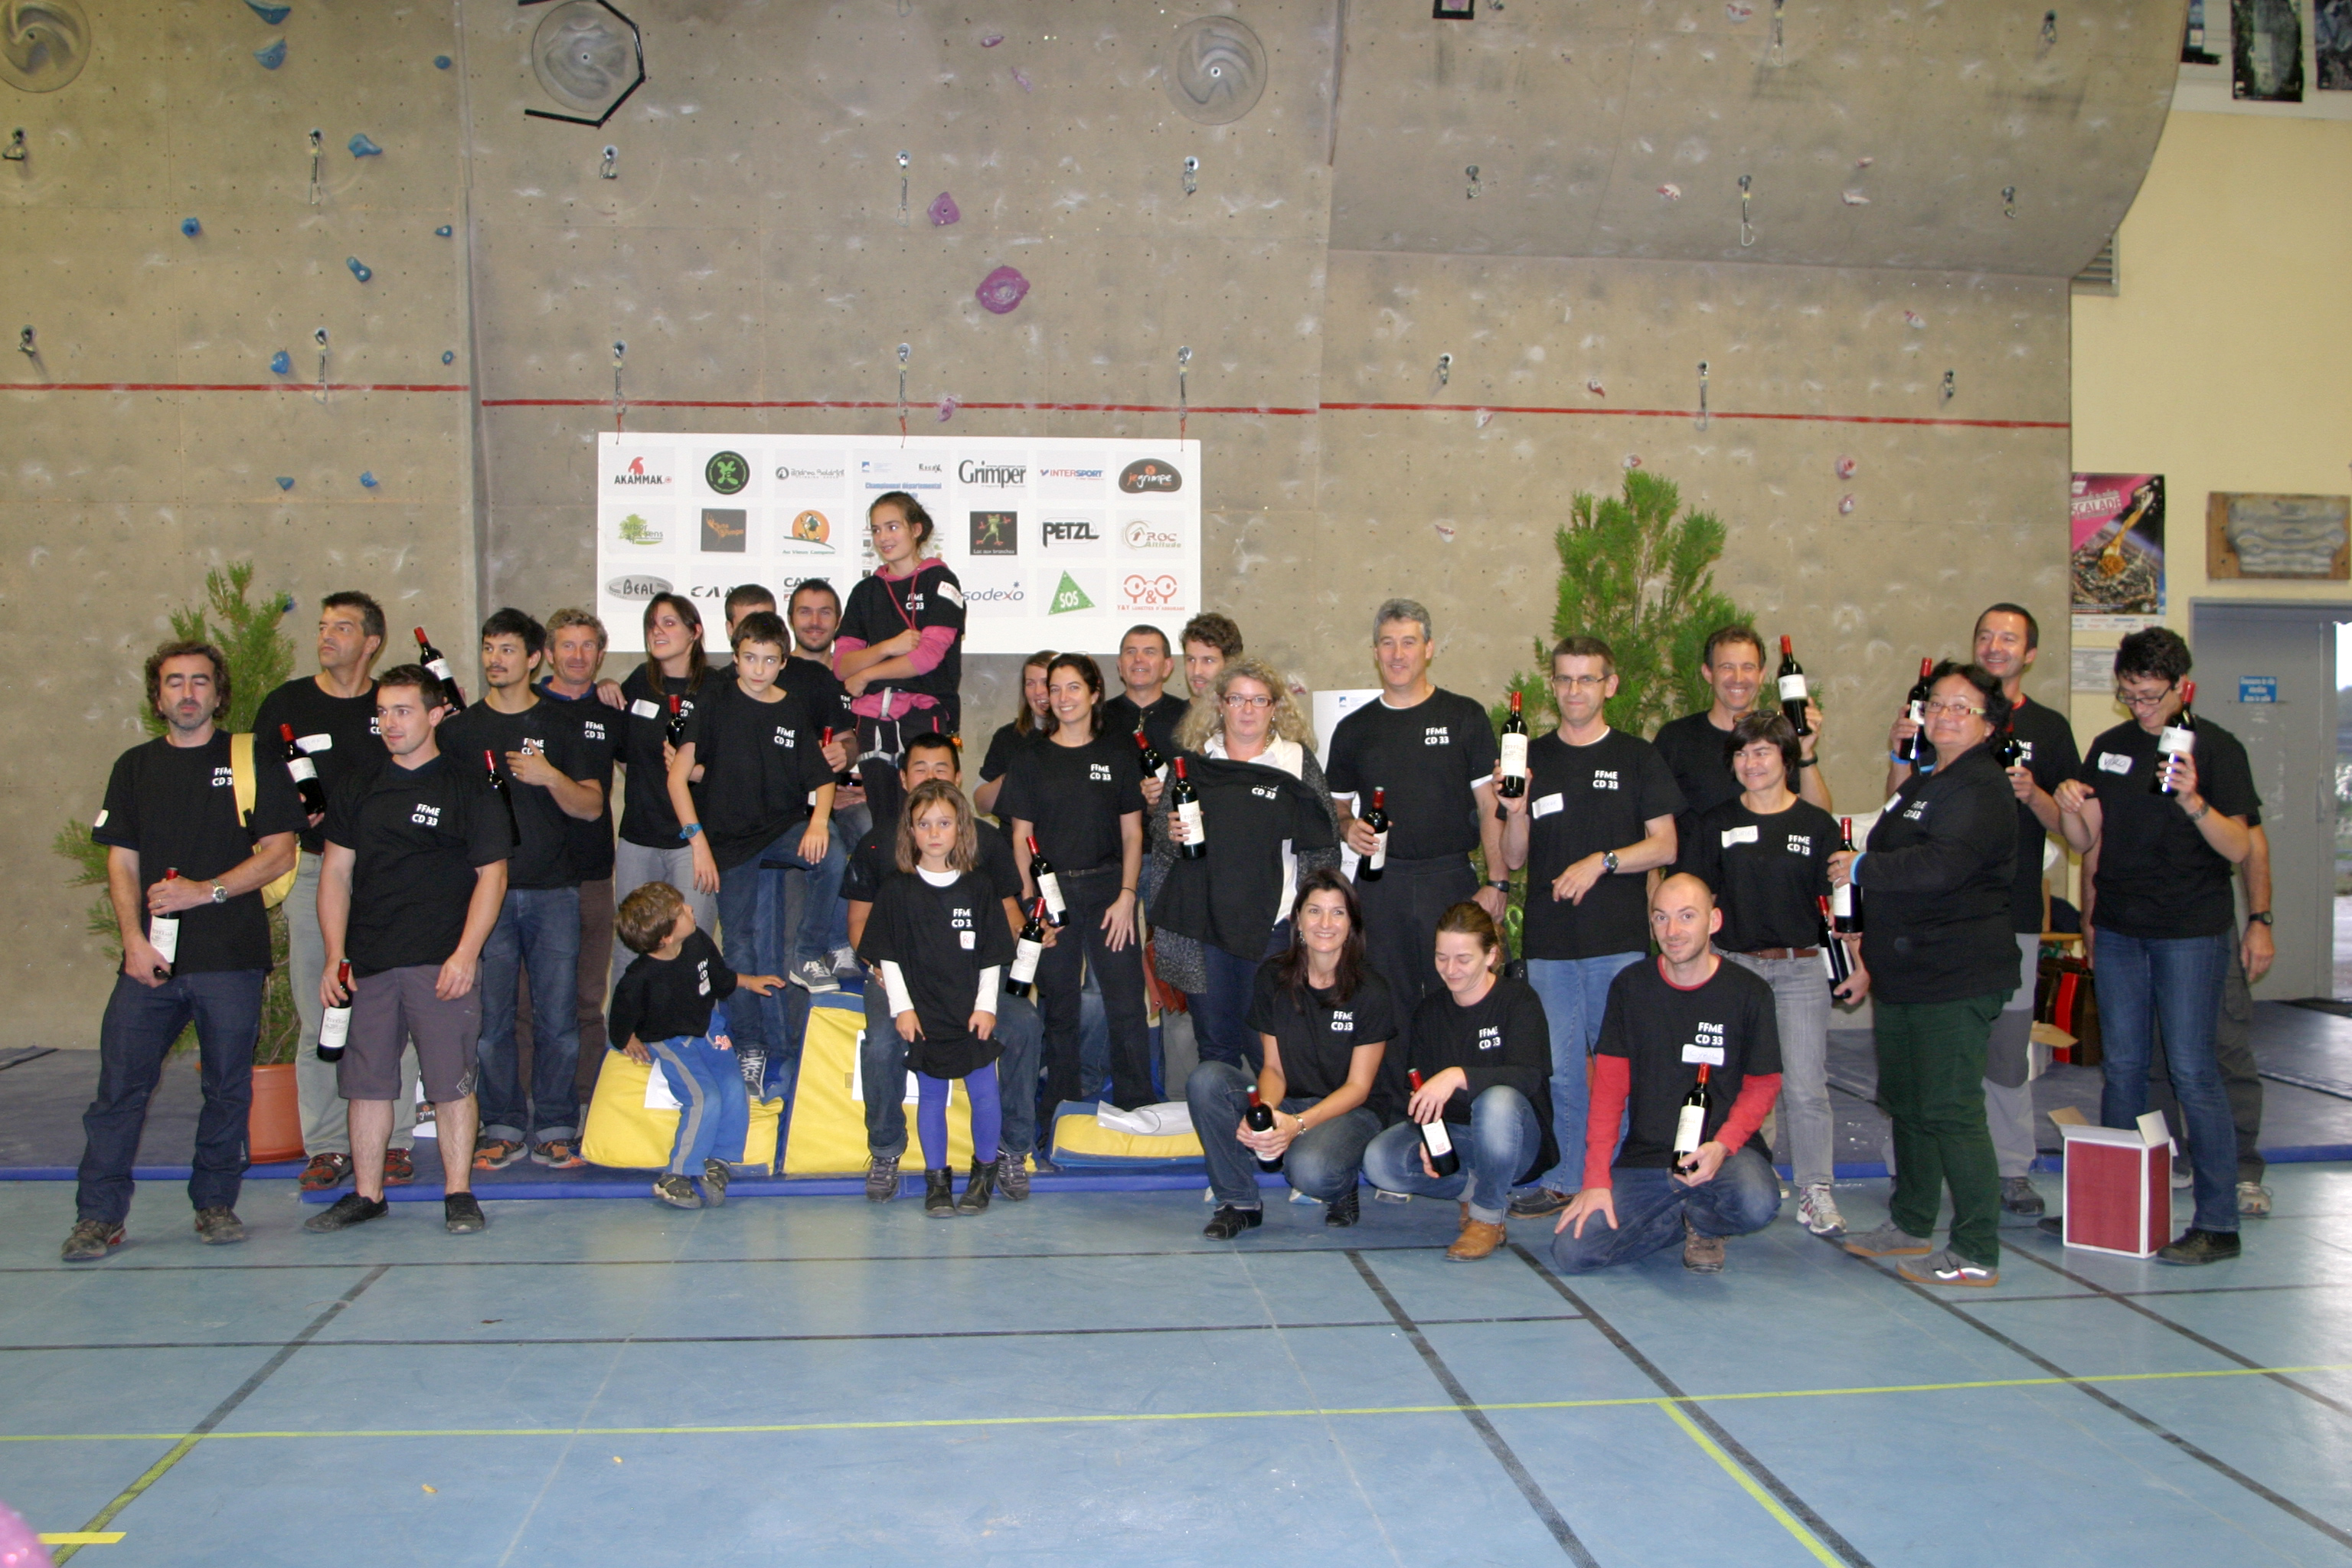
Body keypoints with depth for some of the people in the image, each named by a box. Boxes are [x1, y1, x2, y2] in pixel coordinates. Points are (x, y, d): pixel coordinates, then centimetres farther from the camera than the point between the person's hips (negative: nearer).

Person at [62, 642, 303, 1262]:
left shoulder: (252, 762, 4)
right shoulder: (135, 768, 13)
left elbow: (280, 854, -2)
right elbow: (121, 863, 9)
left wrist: (205, 891, -12)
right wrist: (133, 938, -5)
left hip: (232, 957, -2)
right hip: (150, 959, 2)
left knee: (228, 1088, 5)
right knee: (120, 1085, -1)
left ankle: (215, 1202, 18)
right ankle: (99, 1216, 6)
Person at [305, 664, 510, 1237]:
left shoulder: (468, 786, 1)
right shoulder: (357, 790, 13)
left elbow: (492, 874, -2)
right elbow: (336, 874, 13)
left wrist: (466, 954, -11)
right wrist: (334, 956, 4)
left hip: (442, 962, -4)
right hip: (367, 963, 4)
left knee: (452, 1082, -3)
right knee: (366, 1081, 7)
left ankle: (459, 1194, 6)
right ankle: (366, 1194, 18)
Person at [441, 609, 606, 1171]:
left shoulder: (562, 724, 8)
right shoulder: (460, 729, 11)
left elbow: (592, 806, 3)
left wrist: (550, 777, -13)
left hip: (553, 891, -1)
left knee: (558, 1014, -1)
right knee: (490, 1015, 0)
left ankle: (555, 1130, 7)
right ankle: (503, 1127, 11)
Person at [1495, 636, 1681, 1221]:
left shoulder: (1637, 758, 6)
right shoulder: (1531, 758, 12)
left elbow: (1664, 846, 2)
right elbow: (1512, 859, 9)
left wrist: (1602, 861, -12)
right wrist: (1516, 813, -10)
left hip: (1621, 939, -2)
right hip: (1549, 942, 2)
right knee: (1558, 1068, 4)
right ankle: (1562, 1179, 16)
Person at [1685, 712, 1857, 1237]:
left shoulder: (1817, 825, 5)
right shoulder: (1715, 825, 7)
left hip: (1801, 967, -1)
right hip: (1733, 965, 1)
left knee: (1804, 1085, -4)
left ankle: (1815, 1191, 6)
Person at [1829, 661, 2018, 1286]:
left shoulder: (1982, 789, -13)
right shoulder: (1921, 785, 21)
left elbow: (1940, 866, -28)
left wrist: (1860, 869, -14)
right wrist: (1874, 957, 26)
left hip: (1956, 979, -10)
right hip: (1904, 975, 10)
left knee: (1950, 1111, -9)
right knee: (1905, 1103, 17)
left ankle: (1976, 1253, -3)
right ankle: (1911, 1224, 30)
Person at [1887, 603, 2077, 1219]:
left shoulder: (2049, 729, 9)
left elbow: (2065, 825, 7)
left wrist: (2031, 794, -13)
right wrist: (1899, 756, -11)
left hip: (2013, 909, 0)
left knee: (2009, 1041, 3)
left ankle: (2012, 1170, 14)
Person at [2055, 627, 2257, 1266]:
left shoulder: (2215, 747, -6)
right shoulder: (2109, 747, 9)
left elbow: (2238, 849, -11)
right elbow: (2088, 842, 11)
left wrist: (2193, 802, -28)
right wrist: (2068, 809, -10)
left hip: (2191, 931, -5)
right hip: (2119, 928, 5)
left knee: (2192, 1071, -6)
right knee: (2120, 1067, 10)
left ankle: (2218, 1221, 1)